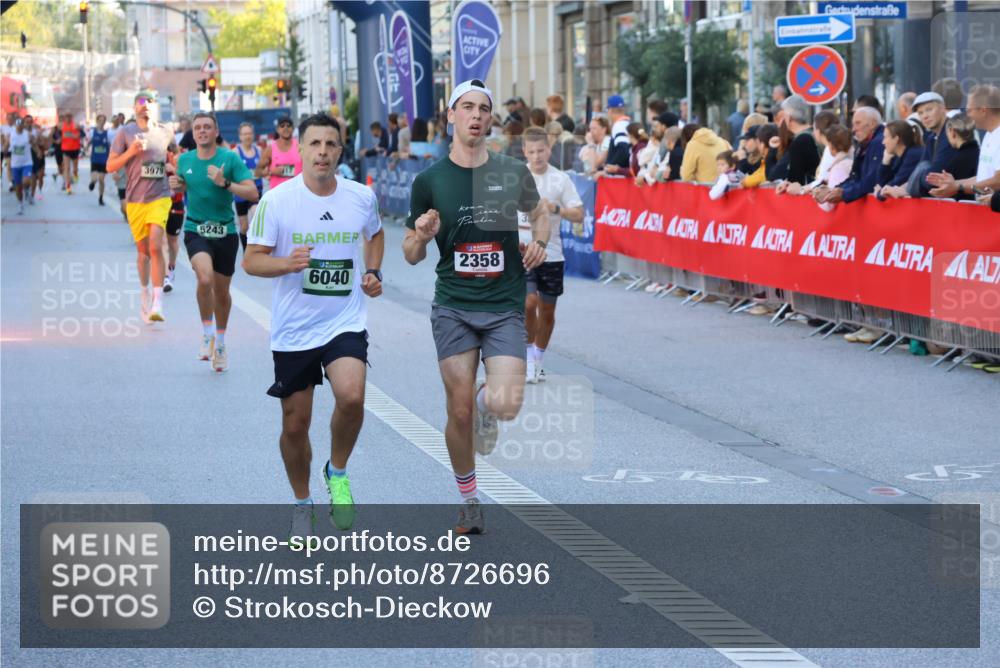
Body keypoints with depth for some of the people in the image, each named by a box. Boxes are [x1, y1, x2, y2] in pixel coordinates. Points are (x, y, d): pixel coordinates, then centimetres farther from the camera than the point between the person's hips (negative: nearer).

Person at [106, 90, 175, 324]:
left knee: (155, 246, -16)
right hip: (135, 199, 0)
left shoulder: (165, 132, 8)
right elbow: (110, 166, -1)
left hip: (159, 197, 0)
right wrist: (131, 151, -14)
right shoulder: (125, 133, 1)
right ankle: (144, 294, 32)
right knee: (143, 250, 10)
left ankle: (157, 303, -18)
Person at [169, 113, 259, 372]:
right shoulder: (184, 160, 2)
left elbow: (253, 193, -14)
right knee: (205, 278, -27)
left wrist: (225, 183, -26)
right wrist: (175, 186, -1)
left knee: (221, 291, 11)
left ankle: (220, 341, 35)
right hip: (196, 231, 0)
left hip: (225, 232, 0)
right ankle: (207, 334, -7)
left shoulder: (230, 159, -7)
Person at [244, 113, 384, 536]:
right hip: (292, 330, 0)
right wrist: (287, 264, -25)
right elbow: (251, 260, -6)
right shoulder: (276, 200, -8)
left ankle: (338, 473, 3)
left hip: (346, 322, 0)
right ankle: (302, 503, 30)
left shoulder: (362, 197, 1)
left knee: (351, 396, -25)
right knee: (295, 424, 6)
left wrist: (373, 272, 6)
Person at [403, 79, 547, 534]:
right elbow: (411, 255, 6)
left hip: (505, 308, 0)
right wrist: (422, 236, -17)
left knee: (506, 406, -16)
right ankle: (469, 500, 21)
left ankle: (488, 398, 23)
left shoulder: (514, 173, 1)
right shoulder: (429, 181, -1)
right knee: (460, 411, -1)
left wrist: (538, 241, 0)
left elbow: (538, 212, 21)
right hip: (453, 307, 0)